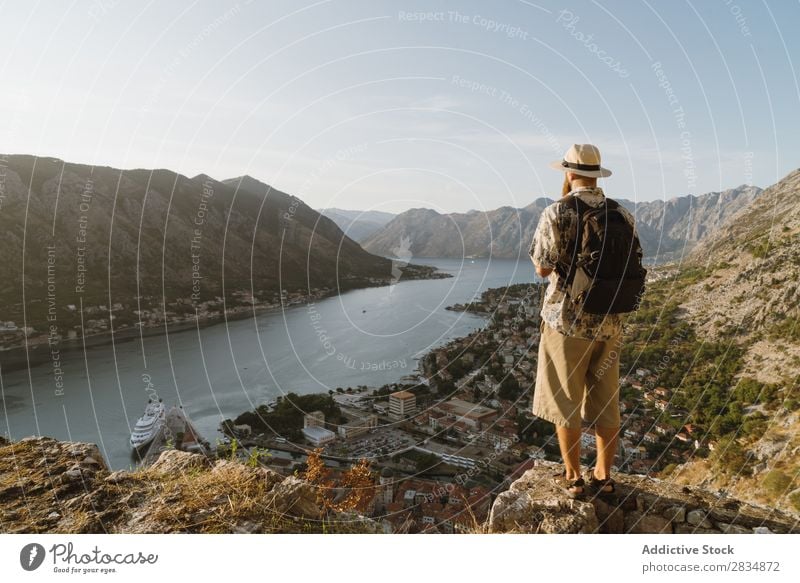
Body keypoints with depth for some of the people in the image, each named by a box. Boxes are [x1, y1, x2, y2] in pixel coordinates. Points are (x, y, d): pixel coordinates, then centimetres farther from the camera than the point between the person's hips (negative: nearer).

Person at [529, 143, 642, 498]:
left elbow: (542, 269, -7)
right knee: (604, 400, 14)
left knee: (565, 400, 8)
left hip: (567, 319, -4)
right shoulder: (622, 215, 3)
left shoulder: (557, 213, -12)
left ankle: (573, 478, 17)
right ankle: (603, 476, 25)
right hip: (609, 322, 5)